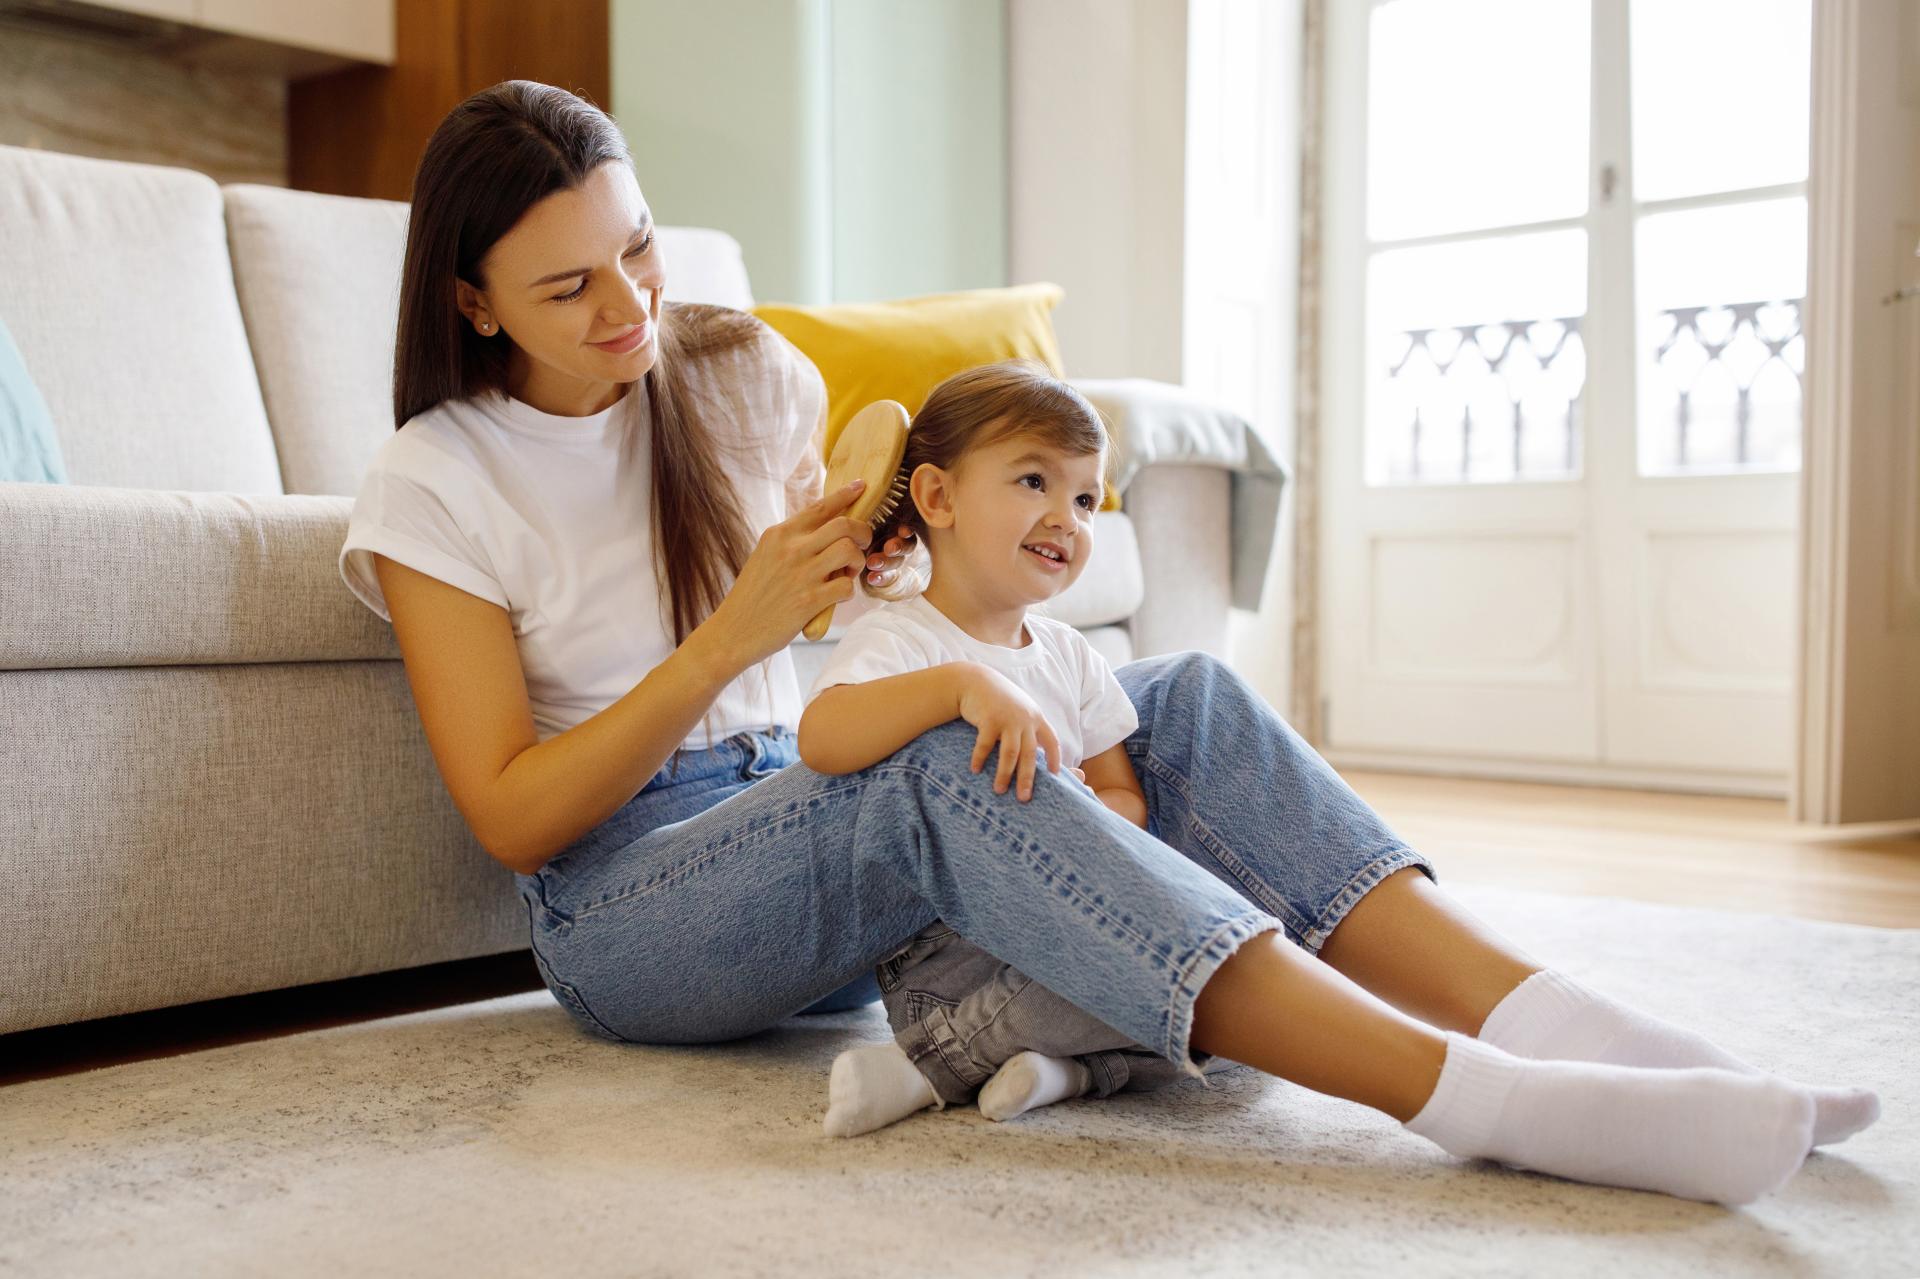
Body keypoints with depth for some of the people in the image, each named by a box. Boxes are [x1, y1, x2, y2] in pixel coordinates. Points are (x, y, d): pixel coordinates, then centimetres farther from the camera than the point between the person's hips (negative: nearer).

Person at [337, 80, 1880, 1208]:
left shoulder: (745, 374, 7)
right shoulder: (435, 488, -6)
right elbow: (511, 817, -12)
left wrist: (878, 549, -8)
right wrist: (734, 632, -21)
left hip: (806, 808, 5)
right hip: (623, 904, -5)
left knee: (1183, 699, -18)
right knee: (949, 771, -37)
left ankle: (1544, 1016, -34)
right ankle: (1481, 1101, -49)